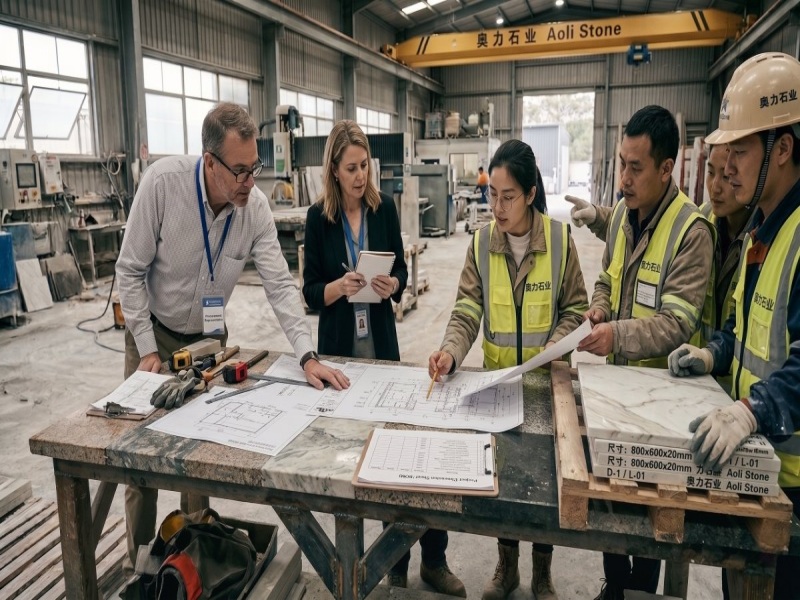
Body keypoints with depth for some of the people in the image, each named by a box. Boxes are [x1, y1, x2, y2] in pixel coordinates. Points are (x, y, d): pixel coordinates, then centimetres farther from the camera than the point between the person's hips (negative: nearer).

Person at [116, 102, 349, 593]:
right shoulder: (163, 182, -26)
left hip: (210, 336, 2)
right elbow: (131, 269, -18)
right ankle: (139, 558, 26)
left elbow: (280, 284, -20)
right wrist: (147, 349, -15)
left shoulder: (256, 206, -19)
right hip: (155, 332, -2)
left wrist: (308, 356, -30)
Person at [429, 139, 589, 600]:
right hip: (497, 377, 2)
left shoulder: (560, 238, -10)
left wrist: (551, 351, -18)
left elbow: (574, 308, -4)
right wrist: (452, 351, -29)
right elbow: (468, 310, -11)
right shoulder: (481, 242, -6)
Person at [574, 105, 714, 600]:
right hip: (615, 376, 7)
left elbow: (679, 321, -24)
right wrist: (599, 307, -5)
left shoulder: (691, 230, -19)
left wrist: (618, 334, -36)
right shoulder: (622, 213, 3)